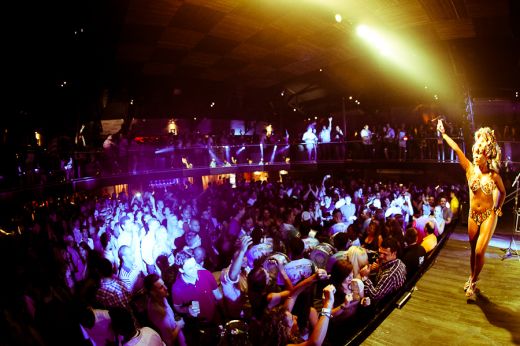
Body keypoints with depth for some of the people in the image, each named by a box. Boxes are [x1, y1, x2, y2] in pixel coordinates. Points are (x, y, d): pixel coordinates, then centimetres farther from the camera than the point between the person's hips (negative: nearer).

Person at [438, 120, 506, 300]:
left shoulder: (494, 175, -8)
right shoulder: (470, 169, -4)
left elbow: (503, 192, 11)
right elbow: (456, 148, -8)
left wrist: (498, 208, 10)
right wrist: (443, 133, -10)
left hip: (489, 217, -2)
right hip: (473, 216, 2)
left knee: (480, 252, -9)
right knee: (474, 251, 13)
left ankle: (473, 282, 12)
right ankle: (472, 278, 32)